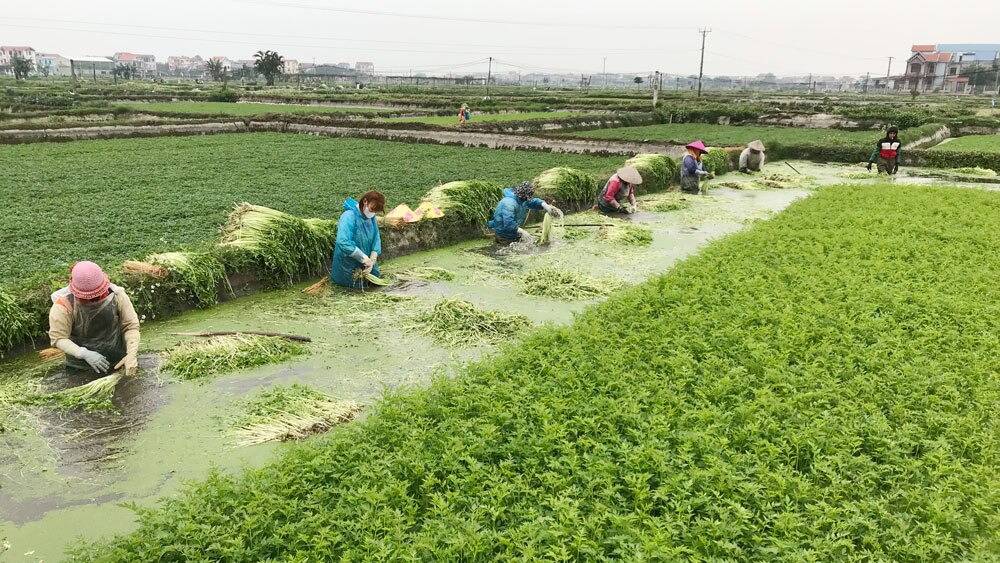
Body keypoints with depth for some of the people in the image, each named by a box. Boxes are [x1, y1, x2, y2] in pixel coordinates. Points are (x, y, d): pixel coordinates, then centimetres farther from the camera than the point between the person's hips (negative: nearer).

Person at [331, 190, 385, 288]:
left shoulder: (371, 217, -6)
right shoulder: (349, 216, -29)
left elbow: (376, 239, -3)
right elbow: (343, 242, -40)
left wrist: (372, 259, -19)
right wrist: (364, 258, -34)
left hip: (365, 262, 8)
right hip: (348, 265, -8)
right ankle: (334, 272, 25)